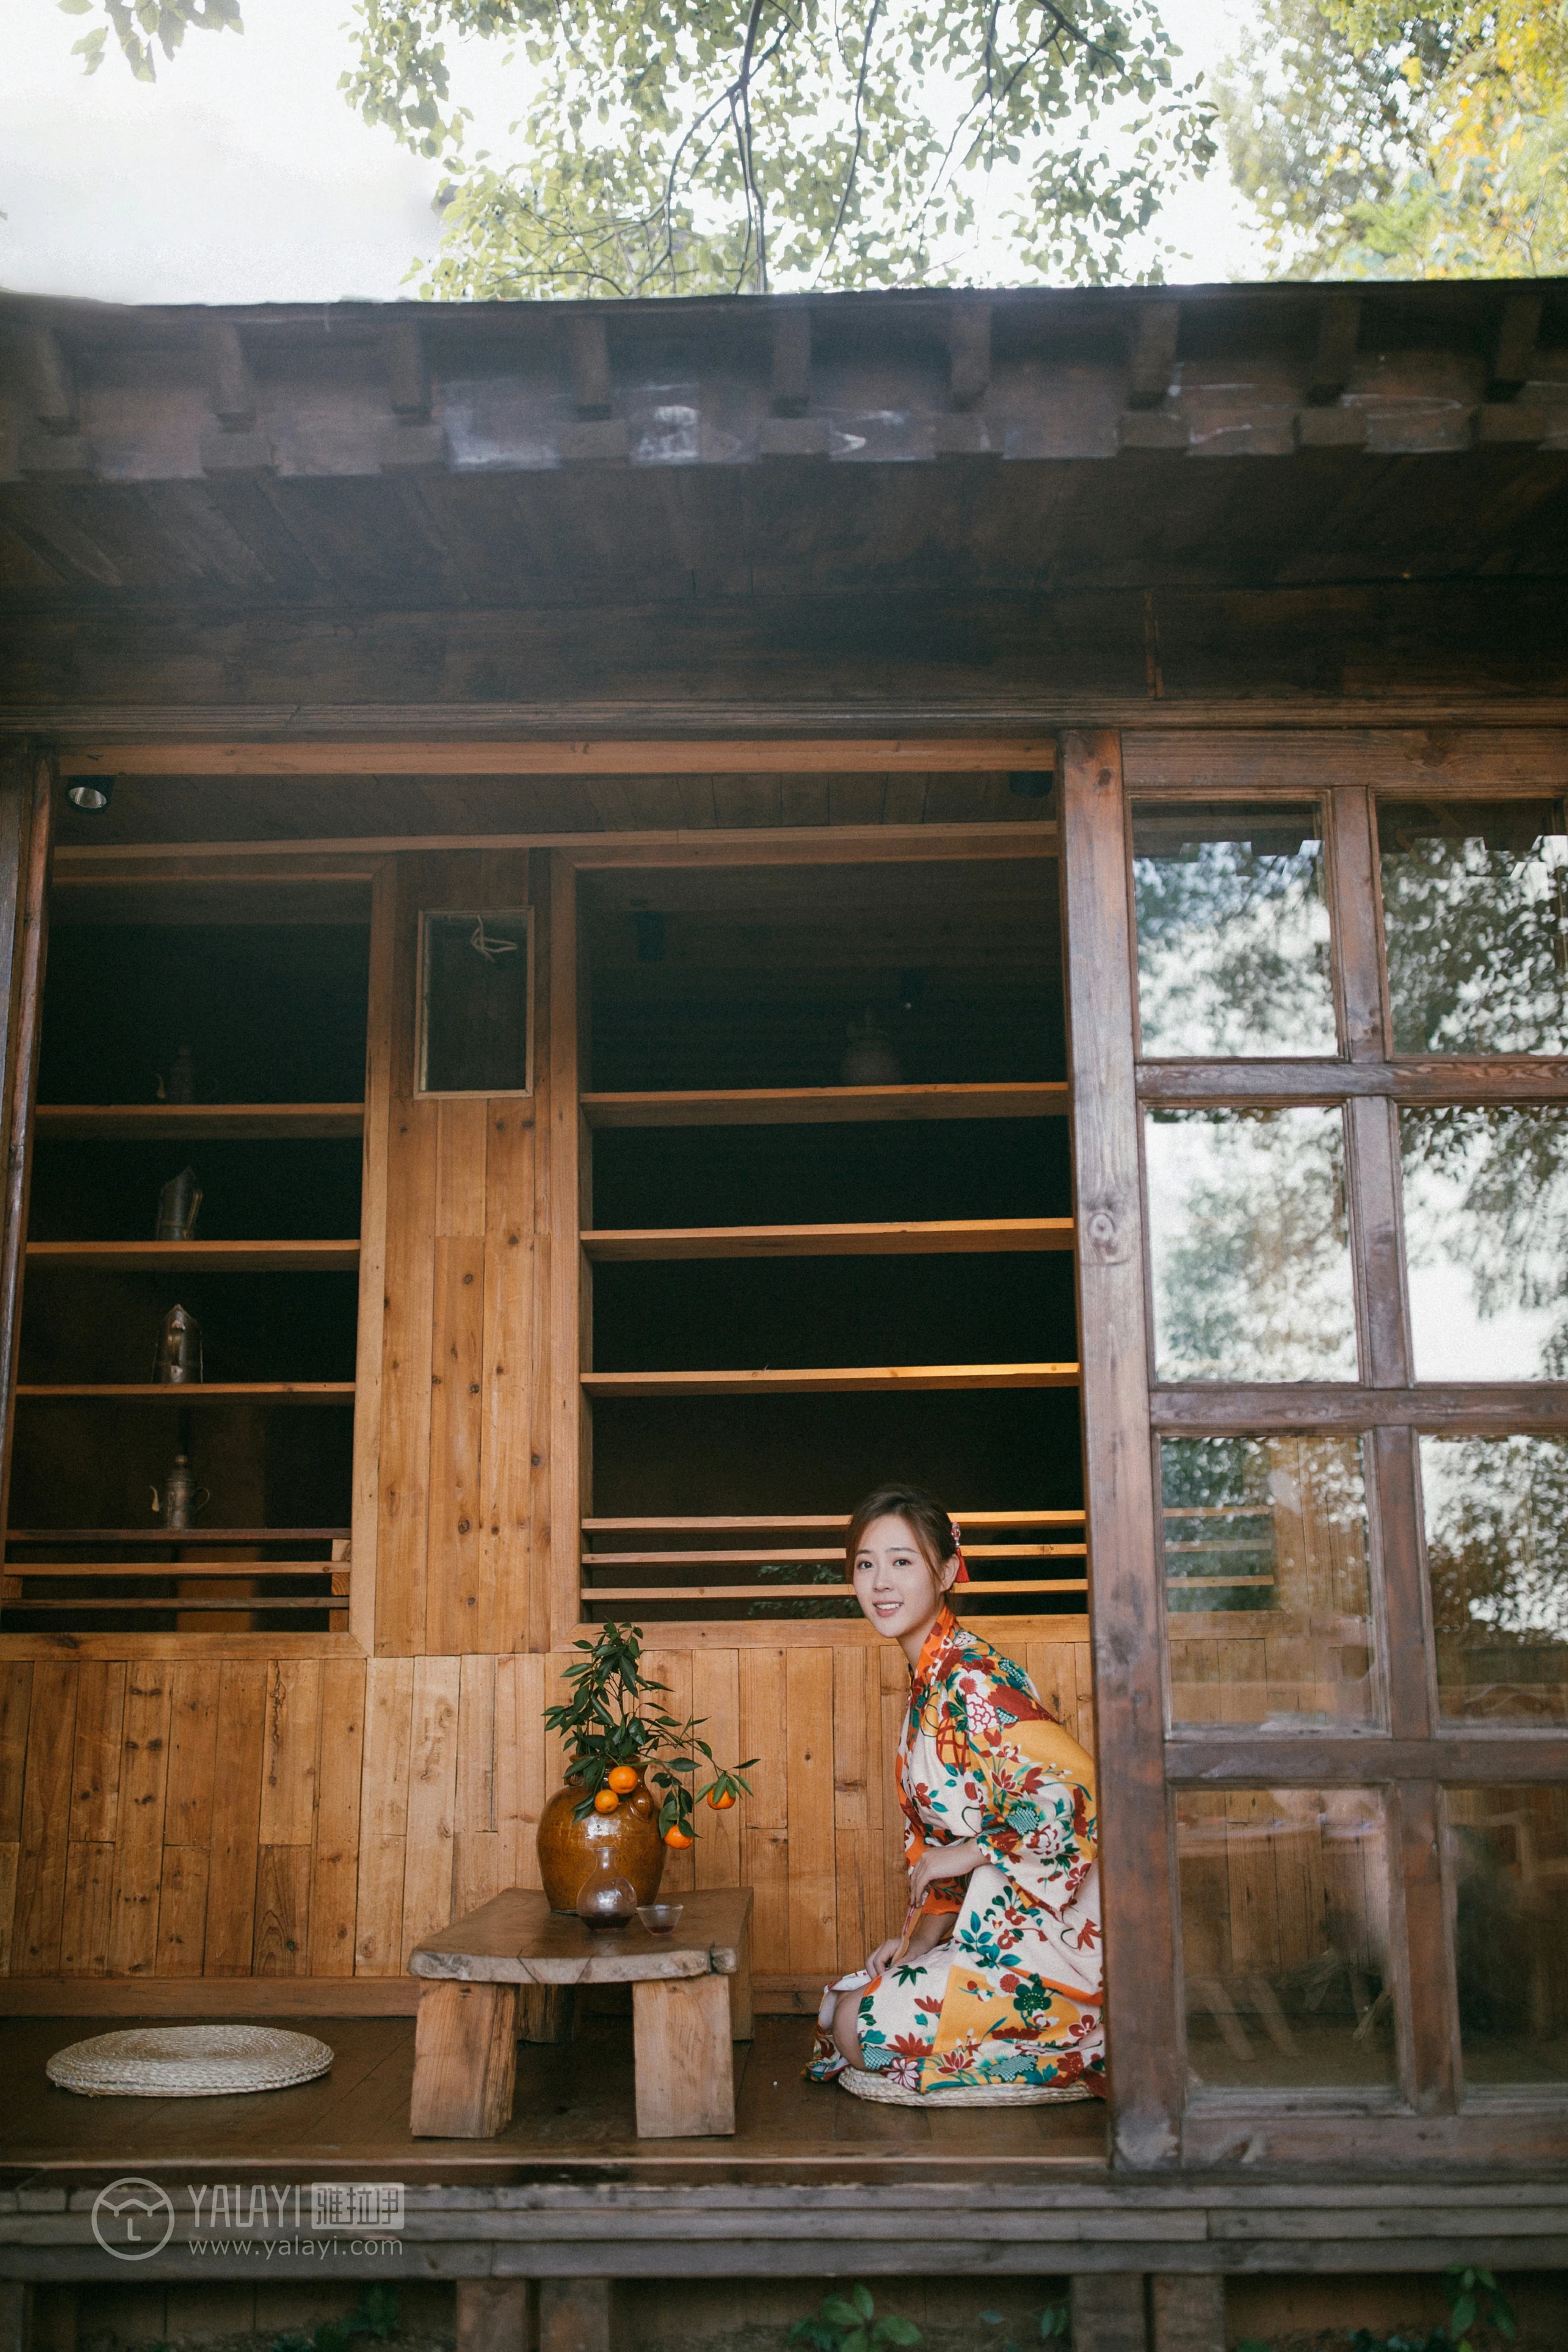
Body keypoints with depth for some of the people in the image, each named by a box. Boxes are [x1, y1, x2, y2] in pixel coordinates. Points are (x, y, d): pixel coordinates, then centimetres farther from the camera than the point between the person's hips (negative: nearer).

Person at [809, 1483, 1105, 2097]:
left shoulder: (972, 1678, -20)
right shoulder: (927, 1683, 10)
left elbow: (1075, 1791, -30)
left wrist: (967, 1853, -19)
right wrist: (924, 1933, 6)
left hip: (1048, 1938, -10)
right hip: (990, 1927, 10)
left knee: (860, 2026, -13)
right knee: (837, 2007, 13)